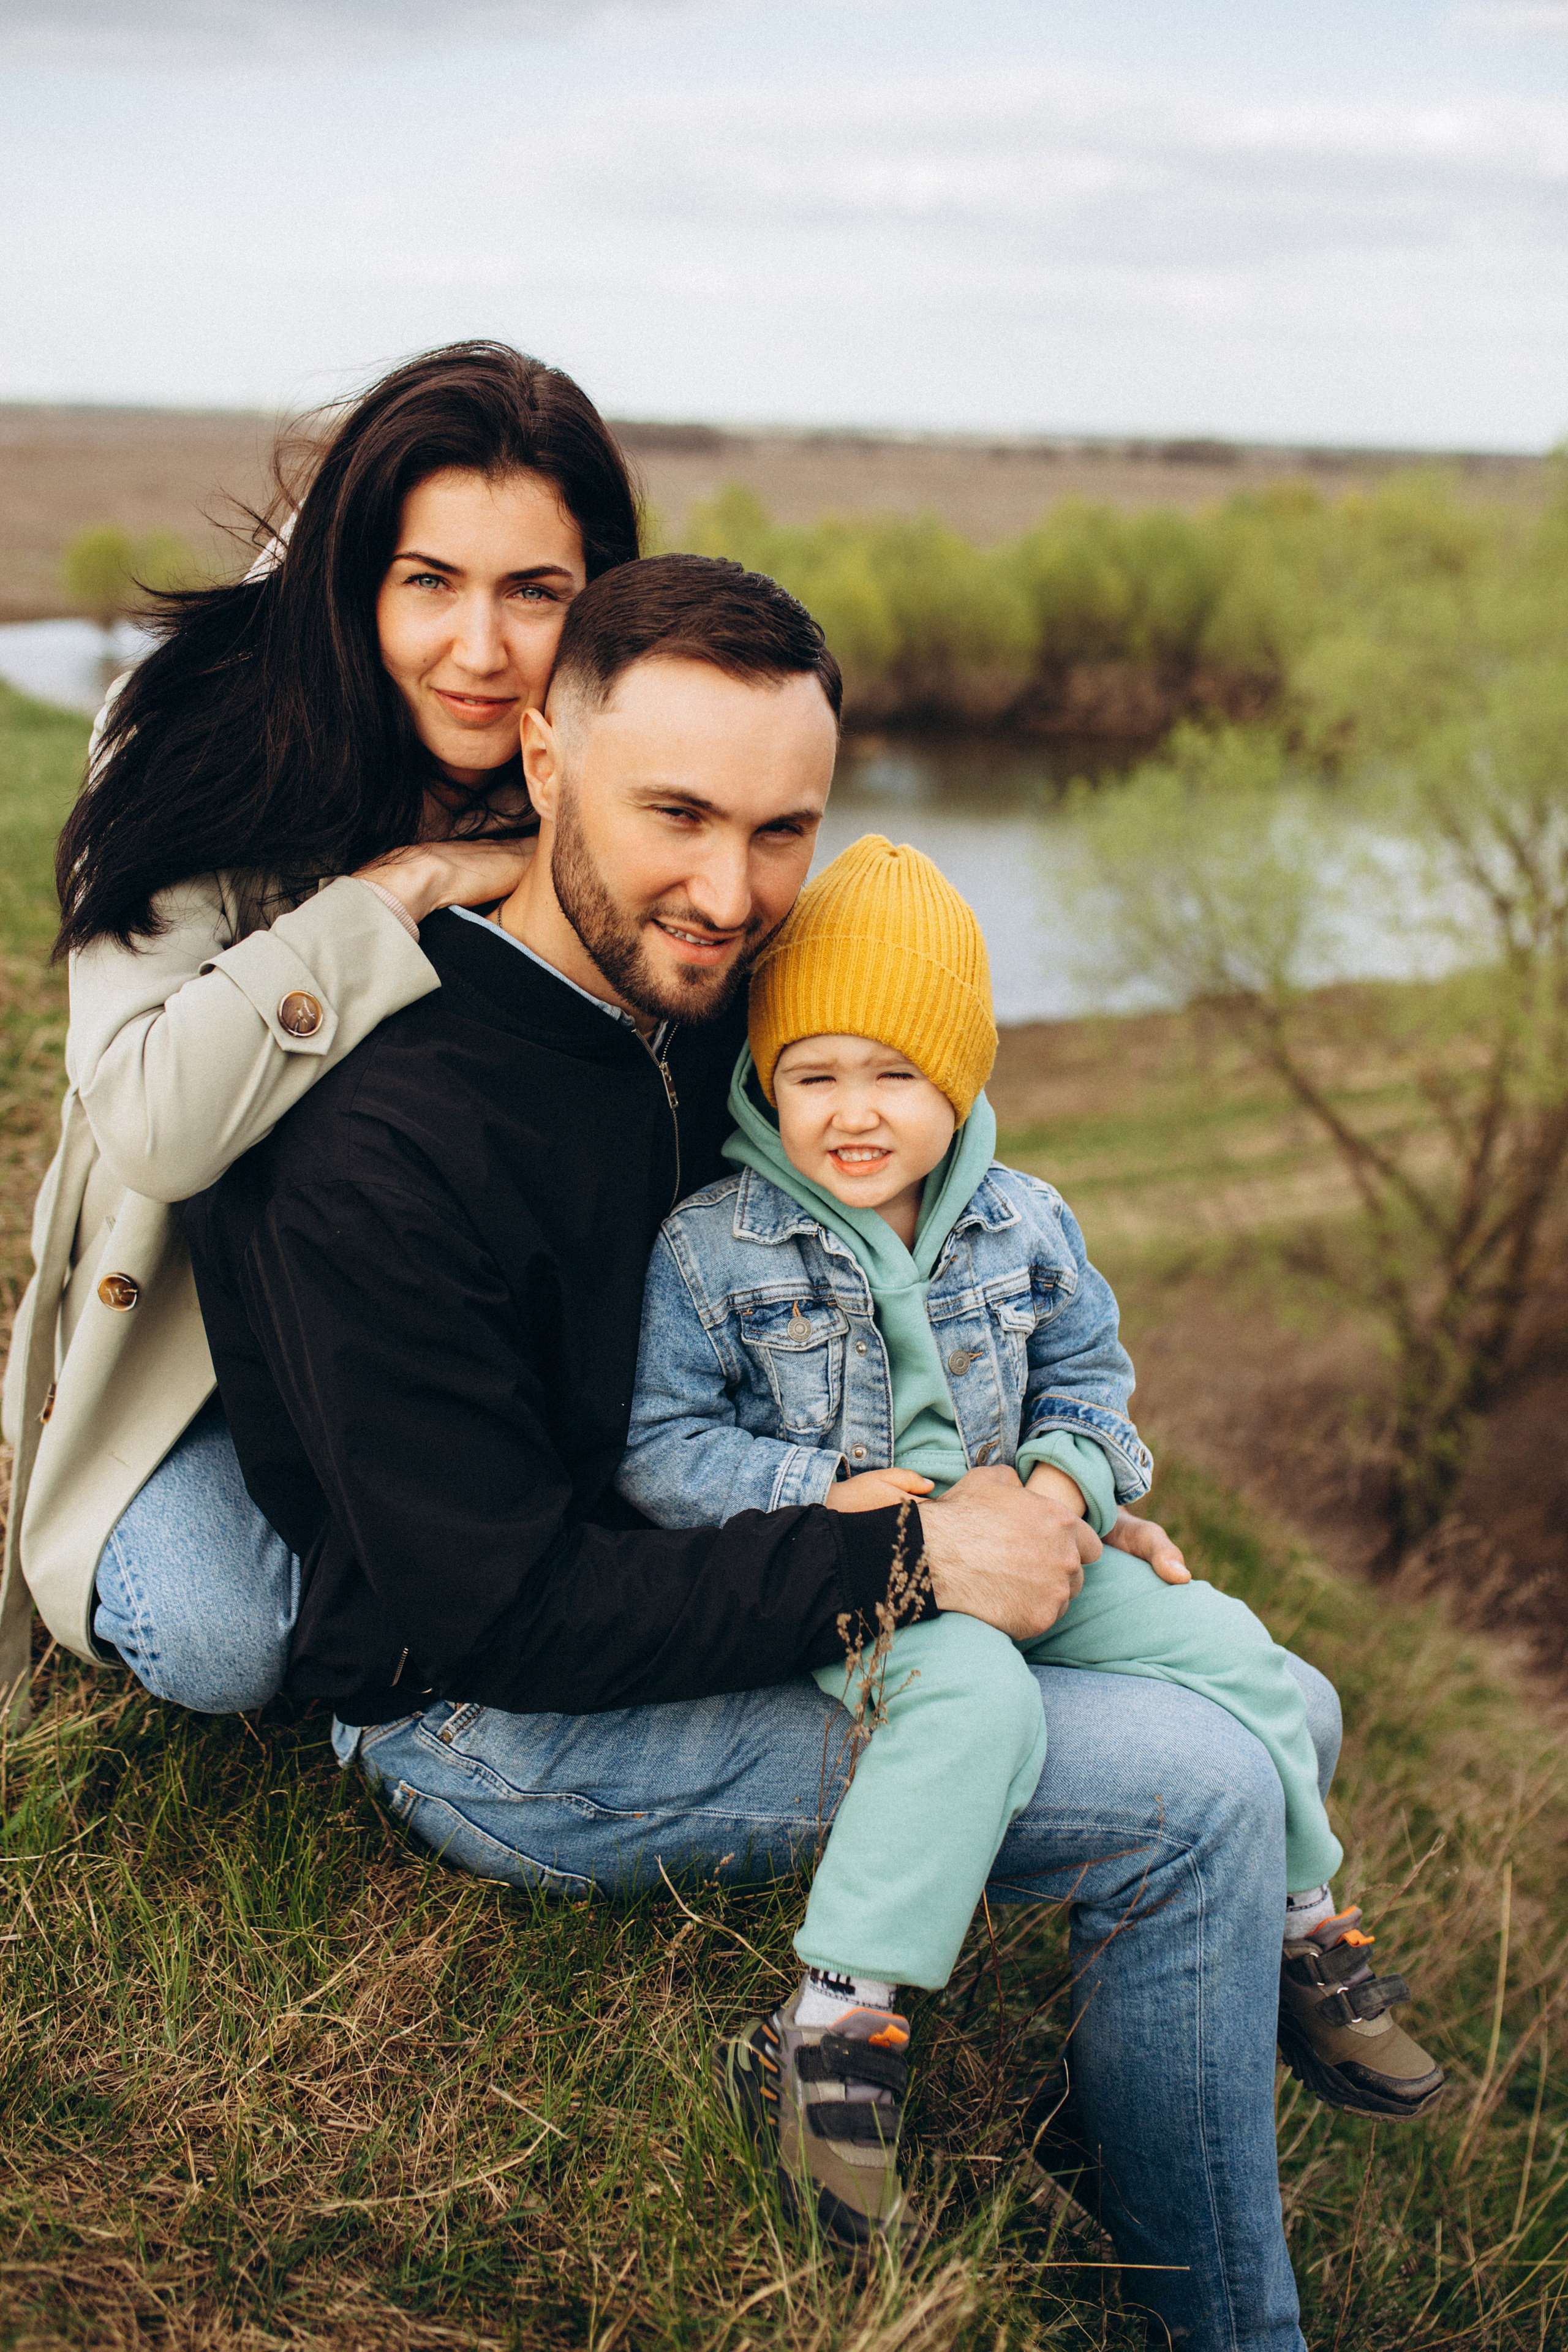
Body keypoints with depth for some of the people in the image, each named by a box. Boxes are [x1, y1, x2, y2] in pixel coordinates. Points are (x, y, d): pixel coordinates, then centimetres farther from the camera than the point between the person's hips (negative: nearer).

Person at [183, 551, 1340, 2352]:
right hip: (488, 1724, -8)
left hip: (692, 1596, 9)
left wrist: (1035, 1513, 2)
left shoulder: (698, 1008, 1)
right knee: (1197, 1804, -17)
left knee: (1279, 1712, 9)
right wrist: (905, 1559, -21)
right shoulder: (379, 1138, -26)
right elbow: (503, 1614, -25)